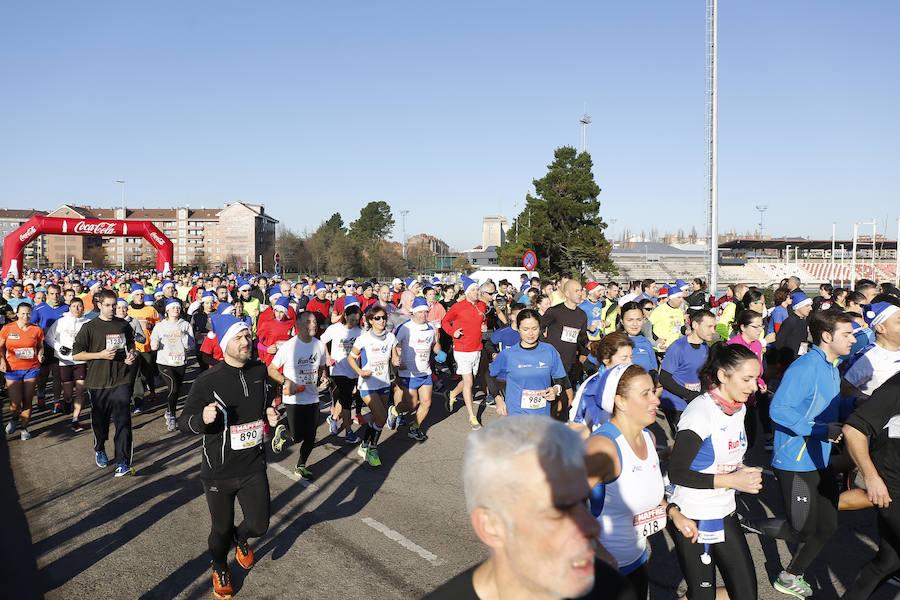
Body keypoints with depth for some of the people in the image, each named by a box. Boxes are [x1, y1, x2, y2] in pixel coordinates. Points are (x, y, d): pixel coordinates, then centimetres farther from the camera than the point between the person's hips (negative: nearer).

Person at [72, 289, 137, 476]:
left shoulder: (123, 325, 7)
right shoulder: (89, 327, -2)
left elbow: (131, 344, 25)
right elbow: (76, 354, -3)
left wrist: (131, 355, 4)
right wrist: (100, 355, -15)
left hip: (121, 381, 1)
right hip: (98, 383, -1)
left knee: (123, 421, -8)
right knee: (100, 420, 14)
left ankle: (123, 462, -6)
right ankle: (99, 450, 41)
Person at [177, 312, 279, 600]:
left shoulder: (259, 370, -1)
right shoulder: (207, 381, -16)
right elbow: (184, 422, -11)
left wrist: (269, 414, -3)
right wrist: (203, 419, -32)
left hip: (253, 467, 3)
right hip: (218, 471, -3)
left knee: (259, 524, 6)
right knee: (221, 529, 14)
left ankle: (240, 538, 44)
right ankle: (220, 569, 47)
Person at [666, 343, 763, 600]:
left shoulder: (738, 408, 5)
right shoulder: (700, 412, -21)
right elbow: (676, 473, -22)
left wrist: (746, 473, -1)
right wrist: (730, 480, -22)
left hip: (726, 515, 8)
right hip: (693, 520, -8)